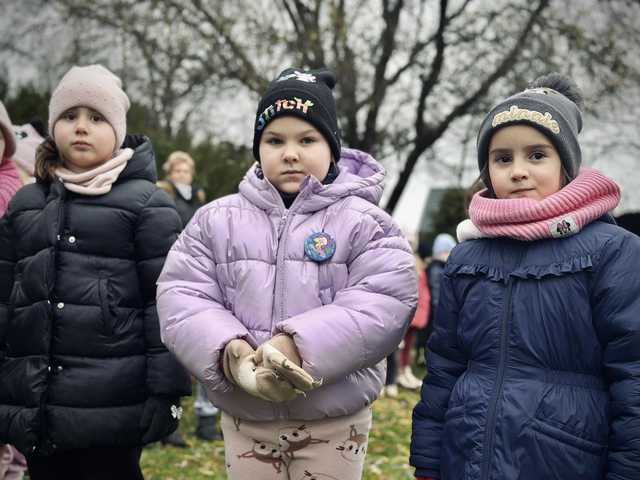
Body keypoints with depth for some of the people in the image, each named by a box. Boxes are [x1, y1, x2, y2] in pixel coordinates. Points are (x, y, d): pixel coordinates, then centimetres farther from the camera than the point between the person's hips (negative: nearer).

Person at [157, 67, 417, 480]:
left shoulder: (363, 222, -4)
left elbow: (384, 305, -15)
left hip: (335, 422, -2)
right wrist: (231, 352, -21)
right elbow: (181, 299, -3)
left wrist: (300, 345, -26)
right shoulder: (216, 220, 3)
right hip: (244, 419, 2)